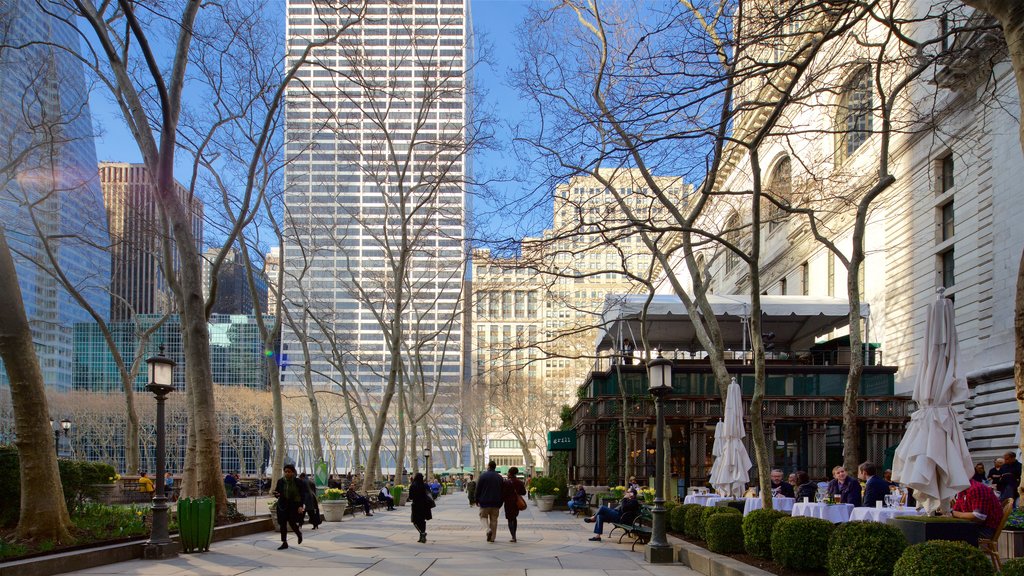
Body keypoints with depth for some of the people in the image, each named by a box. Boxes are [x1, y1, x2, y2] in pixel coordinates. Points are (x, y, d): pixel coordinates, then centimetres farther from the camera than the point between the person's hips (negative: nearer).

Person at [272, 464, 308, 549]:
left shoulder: (298, 482, -6)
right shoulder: (280, 481, 2)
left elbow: (303, 495, -4)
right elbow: (276, 492, 8)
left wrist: (301, 506, -14)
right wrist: (276, 494, -16)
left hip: (294, 505, -3)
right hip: (283, 505, 3)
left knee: (292, 522, -10)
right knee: (282, 523, 0)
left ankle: (299, 533, 23)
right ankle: (284, 543, 8)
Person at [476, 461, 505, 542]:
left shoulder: (483, 476, -6)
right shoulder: (499, 477, 8)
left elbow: (478, 489, -6)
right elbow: (502, 491, 11)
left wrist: (477, 500, 3)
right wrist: (501, 502, 16)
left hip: (485, 502, -3)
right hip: (496, 502, 3)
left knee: (483, 516, 10)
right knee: (494, 519, 8)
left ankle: (488, 529, -17)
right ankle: (492, 538, 8)